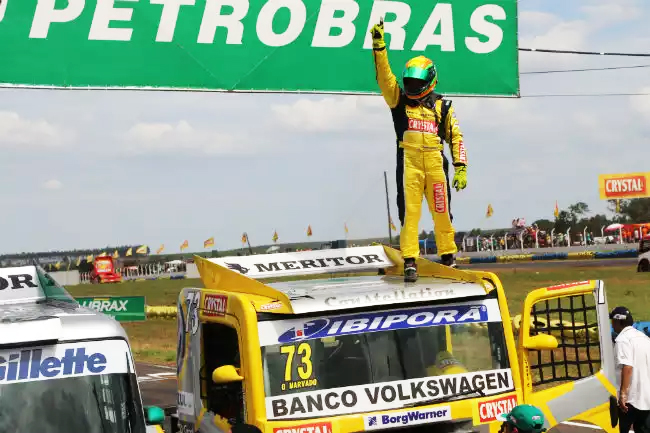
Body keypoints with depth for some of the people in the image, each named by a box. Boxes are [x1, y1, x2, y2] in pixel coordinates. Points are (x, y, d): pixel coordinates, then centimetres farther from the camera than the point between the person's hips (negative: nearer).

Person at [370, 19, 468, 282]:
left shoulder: (442, 107, 11)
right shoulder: (399, 100, 11)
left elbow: (456, 137, 11)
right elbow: (384, 75, 1)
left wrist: (461, 168, 3)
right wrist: (378, 45, -10)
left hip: (435, 163, 1)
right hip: (409, 163, 0)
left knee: (442, 212, 5)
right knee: (409, 212, -5)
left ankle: (448, 257, 17)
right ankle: (410, 262, -4)